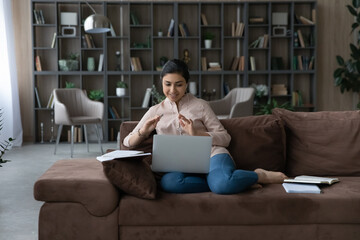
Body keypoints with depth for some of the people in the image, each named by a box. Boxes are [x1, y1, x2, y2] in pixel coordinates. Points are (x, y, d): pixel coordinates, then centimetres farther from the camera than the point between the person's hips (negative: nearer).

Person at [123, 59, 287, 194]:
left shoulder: (200, 105, 14)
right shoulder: (155, 111, 20)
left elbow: (225, 138, 8)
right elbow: (128, 143, 17)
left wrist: (197, 134, -9)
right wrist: (143, 131, -5)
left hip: (211, 155, -2)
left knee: (222, 184, -39)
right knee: (168, 182, -38)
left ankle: (260, 176, -7)